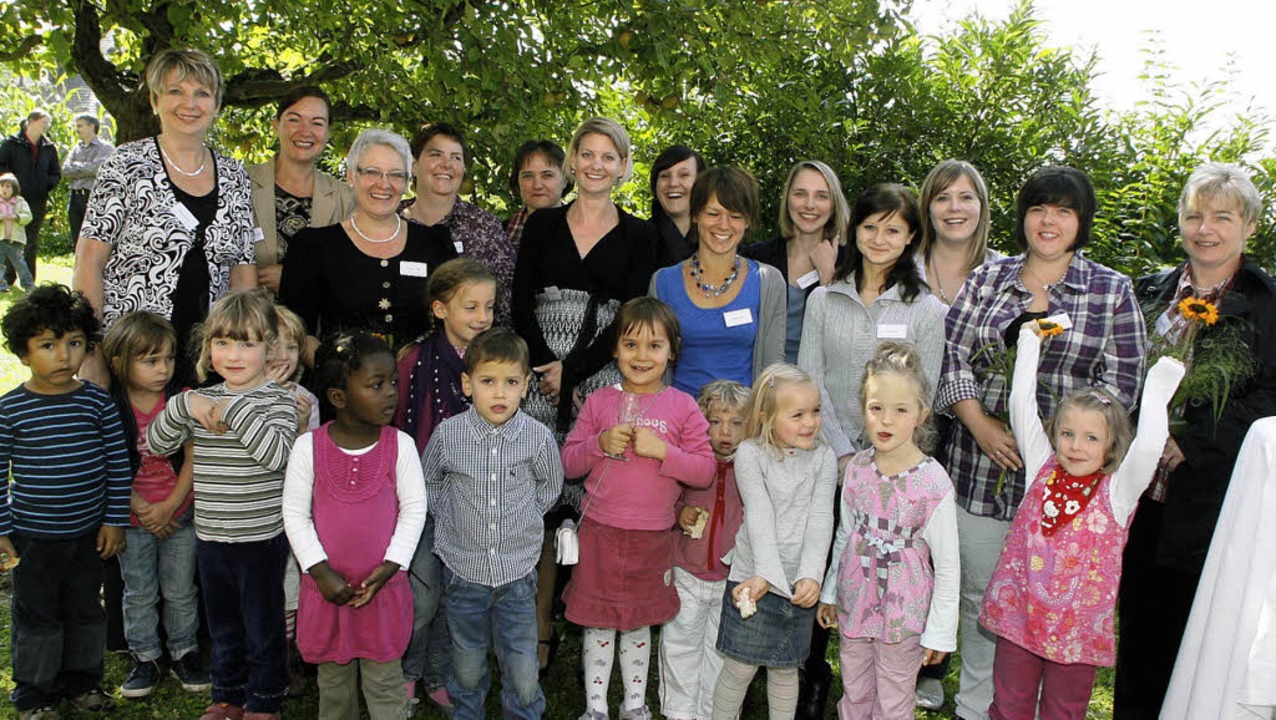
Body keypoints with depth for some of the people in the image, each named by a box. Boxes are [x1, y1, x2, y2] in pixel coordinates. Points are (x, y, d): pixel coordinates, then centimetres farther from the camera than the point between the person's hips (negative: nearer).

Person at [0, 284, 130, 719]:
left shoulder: (98, 402, -6)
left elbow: (118, 465, 0)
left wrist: (114, 521, 0)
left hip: (88, 533, 2)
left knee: (86, 610, 16)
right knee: (37, 616, 12)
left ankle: (82, 680, 35)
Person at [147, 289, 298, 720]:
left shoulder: (279, 401, -11)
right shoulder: (202, 400, 5)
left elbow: (276, 454, -27)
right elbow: (157, 445, 1)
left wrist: (236, 410, -29)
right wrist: (182, 406, -15)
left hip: (261, 538, -5)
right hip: (210, 537, 5)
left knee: (262, 625, 10)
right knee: (222, 624, 20)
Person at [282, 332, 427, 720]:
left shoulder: (399, 445, -9)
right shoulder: (309, 447, -9)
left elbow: (414, 508, -4)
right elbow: (295, 514, -6)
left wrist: (389, 566, -12)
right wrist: (321, 572, -12)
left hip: (383, 586, 0)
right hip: (328, 587, 1)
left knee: (385, 684, 11)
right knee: (334, 682, 18)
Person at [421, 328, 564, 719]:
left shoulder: (538, 437, -11)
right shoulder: (448, 434, -10)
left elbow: (550, 486, 8)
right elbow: (429, 481, 9)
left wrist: (519, 520, 4)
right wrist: (452, 520, 4)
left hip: (517, 572, 0)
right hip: (464, 567, 1)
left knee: (523, 673, 6)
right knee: (467, 667, 17)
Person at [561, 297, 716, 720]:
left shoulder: (683, 407, -3)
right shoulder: (599, 403, -1)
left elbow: (704, 471, -6)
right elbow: (568, 463, 1)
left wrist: (662, 450, -20)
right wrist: (600, 443, -17)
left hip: (653, 537, 0)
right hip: (599, 531, 0)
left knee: (639, 622, 16)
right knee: (598, 622, 9)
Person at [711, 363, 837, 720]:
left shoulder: (823, 458, 1)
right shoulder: (750, 454, -8)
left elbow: (820, 520, -8)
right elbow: (759, 517, -17)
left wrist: (810, 575, -22)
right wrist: (766, 576, -28)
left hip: (798, 584, 3)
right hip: (754, 579, -2)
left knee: (785, 669, 16)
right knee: (740, 668, 6)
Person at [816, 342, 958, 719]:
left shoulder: (933, 482, -19)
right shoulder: (857, 467, -5)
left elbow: (947, 564, -12)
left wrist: (940, 631, -9)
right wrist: (830, 592, 15)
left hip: (903, 612, -4)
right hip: (854, 602, 4)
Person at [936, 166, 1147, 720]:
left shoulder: (1113, 291, 5)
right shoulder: (986, 279, 8)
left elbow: (1121, 381, -1)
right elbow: (952, 356, 2)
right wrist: (982, 427, -11)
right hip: (979, 467, 2)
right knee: (979, 596, 10)